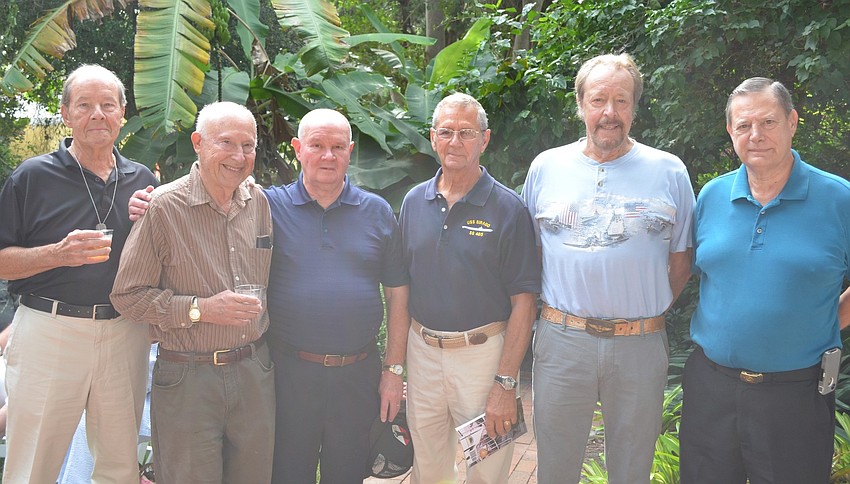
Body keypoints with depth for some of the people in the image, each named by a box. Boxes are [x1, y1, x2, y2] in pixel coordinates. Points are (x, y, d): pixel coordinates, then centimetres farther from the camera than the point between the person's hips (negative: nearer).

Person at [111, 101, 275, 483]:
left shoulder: (259, 202, 6)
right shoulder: (164, 206, -11)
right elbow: (127, 296, -11)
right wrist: (200, 309, -18)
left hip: (255, 372, 5)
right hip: (187, 379, -5)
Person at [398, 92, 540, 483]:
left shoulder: (508, 209, -8)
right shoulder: (414, 202, 5)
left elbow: (523, 300, -10)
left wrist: (506, 383, -15)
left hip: (482, 353, -3)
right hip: (421, 351, 4)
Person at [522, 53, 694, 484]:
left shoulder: (669, 172, 1)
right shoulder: (545, 167, 3)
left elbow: (680, 261, 7)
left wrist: (647, 313, 3)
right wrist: (558, 314, 5)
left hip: (640, 346, 0)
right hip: (561, 339, 1)